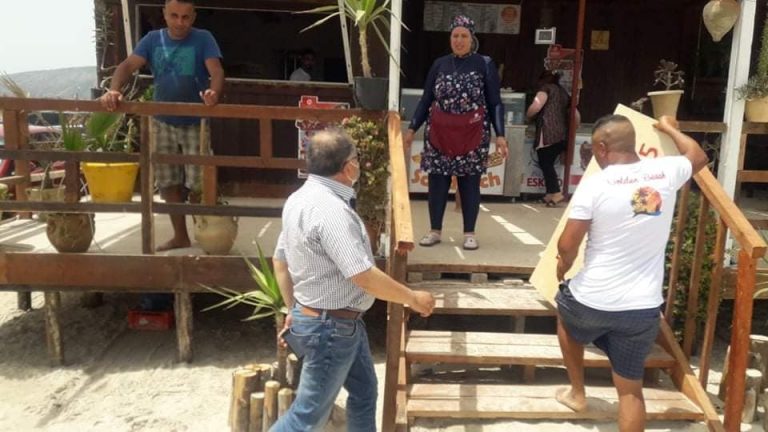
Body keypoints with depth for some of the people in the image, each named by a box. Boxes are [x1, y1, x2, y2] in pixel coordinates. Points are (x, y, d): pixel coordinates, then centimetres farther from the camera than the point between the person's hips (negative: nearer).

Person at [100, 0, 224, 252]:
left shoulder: (203, 39, -8)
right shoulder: (153, 39, 2)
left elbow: (216, 71, -22)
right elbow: (129, 65, -8)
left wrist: (214, 93, -45)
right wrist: (113, 90, -29)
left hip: (195, 124, -4)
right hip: (162, 123, 4)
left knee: (196, 185, -4)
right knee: (169, 184, 9)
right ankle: (180, 237, 23)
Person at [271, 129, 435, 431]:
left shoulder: (301, 198, 3)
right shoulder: (331, 209, -28)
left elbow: (280, 260, 10)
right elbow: (366, 278, -29)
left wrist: (294, 310, 18)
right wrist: (413, 298, -15)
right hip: (331, 327, -10)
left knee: (364, 391, 23)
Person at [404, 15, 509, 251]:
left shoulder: (484, 64, 0)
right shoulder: (439, 64, 8)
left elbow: (495, 103, 0)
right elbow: (426, 99, 11)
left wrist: (500, 135, -8)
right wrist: (412, 129, 7)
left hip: (472, 134, -2)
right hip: (439, 133, 3)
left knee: (469, 183, 4)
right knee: (437, 181, 5)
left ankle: (469, 233, 16)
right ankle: (435, 230, 18)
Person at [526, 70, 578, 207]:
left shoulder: (546, 88, 7)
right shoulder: (564, 93, 27)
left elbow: (536, 106, -10)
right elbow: (576, 115, 25)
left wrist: (527, 116, 8)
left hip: (548, 132, -7)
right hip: (563, 135, 7)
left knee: (545, 163, -5)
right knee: (548, 163, 12)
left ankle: (556, 193, -14)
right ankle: (550, 194, 8)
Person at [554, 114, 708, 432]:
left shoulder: (594, 184, -15)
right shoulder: (666, 172, -2)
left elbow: (567, 246, -14)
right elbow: (698, 156, 22)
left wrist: (563, 266, 8)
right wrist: (669, 128, 38)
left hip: (592, 301, -3)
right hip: (643, 308, 3)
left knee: (565, 311, 33)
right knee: (630, 389, 15)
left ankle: (577, 393, 45)